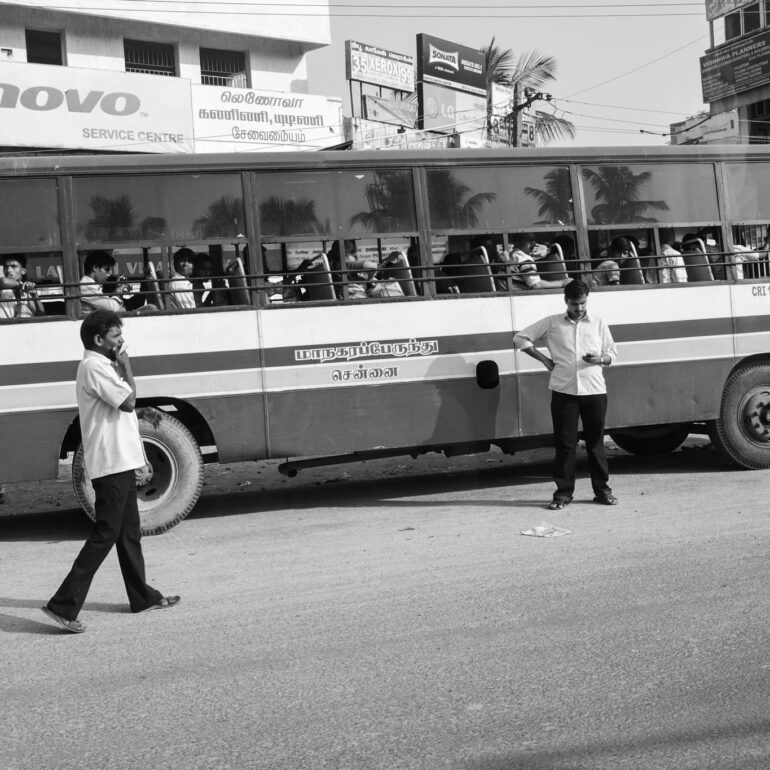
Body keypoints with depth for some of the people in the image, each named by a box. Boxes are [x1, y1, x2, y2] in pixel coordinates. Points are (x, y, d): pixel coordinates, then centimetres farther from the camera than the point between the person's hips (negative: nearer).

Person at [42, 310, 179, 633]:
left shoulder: (104, 366, 18)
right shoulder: (94, 367, -15)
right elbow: (128, 401, -23)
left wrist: (139, 457, 22)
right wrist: (126, 367, -10)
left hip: (120, 463, 10)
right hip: (111, 465, -10)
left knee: (129, 533, 16)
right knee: (104, 535, -9)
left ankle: (143, 597, 26)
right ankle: (64, 604, -7)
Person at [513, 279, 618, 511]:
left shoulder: (598, 323, 11)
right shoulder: (552, 323, 5)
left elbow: (612, 353, 15)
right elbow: (520, 338, 8)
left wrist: (600, 359, -8)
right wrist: (544, 359, 1)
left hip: (594, 390, 1)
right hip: (563, 391, -1)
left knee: (595, 441, 6)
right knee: (565, 443, 0)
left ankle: (602, 489, 15)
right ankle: (563, 493, 6)